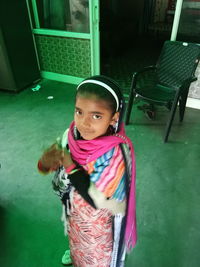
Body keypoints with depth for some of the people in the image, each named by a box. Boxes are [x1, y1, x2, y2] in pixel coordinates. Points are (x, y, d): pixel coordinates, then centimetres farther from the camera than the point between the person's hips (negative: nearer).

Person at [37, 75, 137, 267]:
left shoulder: (115, 154, -37)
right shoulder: (72, 133, -21)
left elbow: (98, 200, -32)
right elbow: (57, 164, -7)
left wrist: (70, 167, -33)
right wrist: (46, 162, -29)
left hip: (99, 220, -5)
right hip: (74, 210, 6)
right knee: (77, 241, 38)